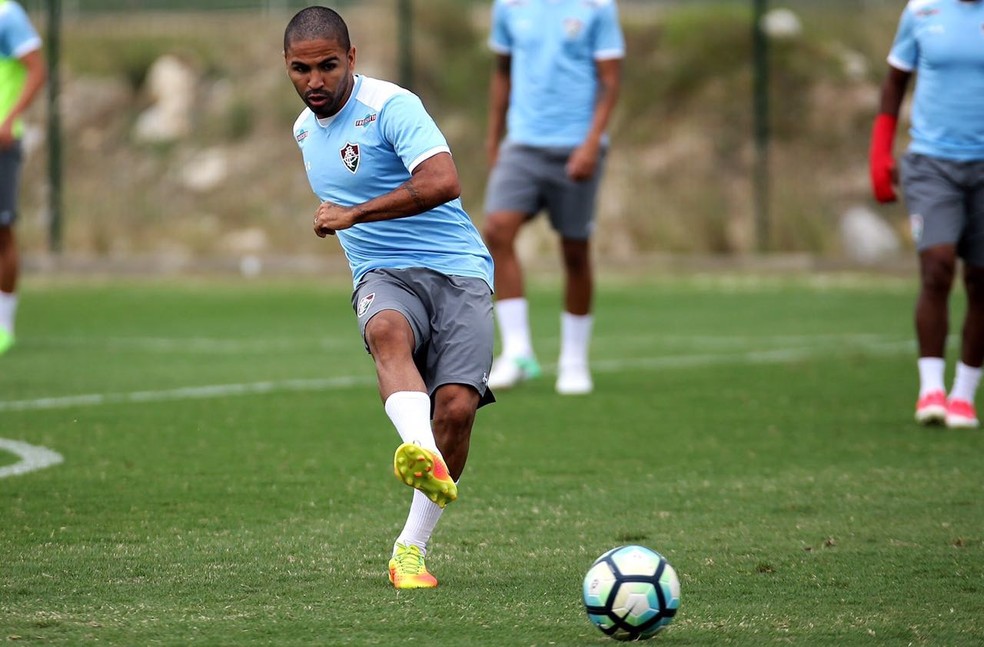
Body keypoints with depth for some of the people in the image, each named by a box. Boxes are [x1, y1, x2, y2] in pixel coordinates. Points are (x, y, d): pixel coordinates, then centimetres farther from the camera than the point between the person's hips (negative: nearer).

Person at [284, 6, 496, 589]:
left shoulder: (391, 107, -10)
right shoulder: (305, 130, 16)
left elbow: (442, 181, -26)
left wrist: (352, 215, -22)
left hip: (457, 270, -4)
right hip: (383, 277, 4)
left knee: (456, 405, -22)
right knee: (388, 331, -36)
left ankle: (412, 548, -5)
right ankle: (423, 455, -64)